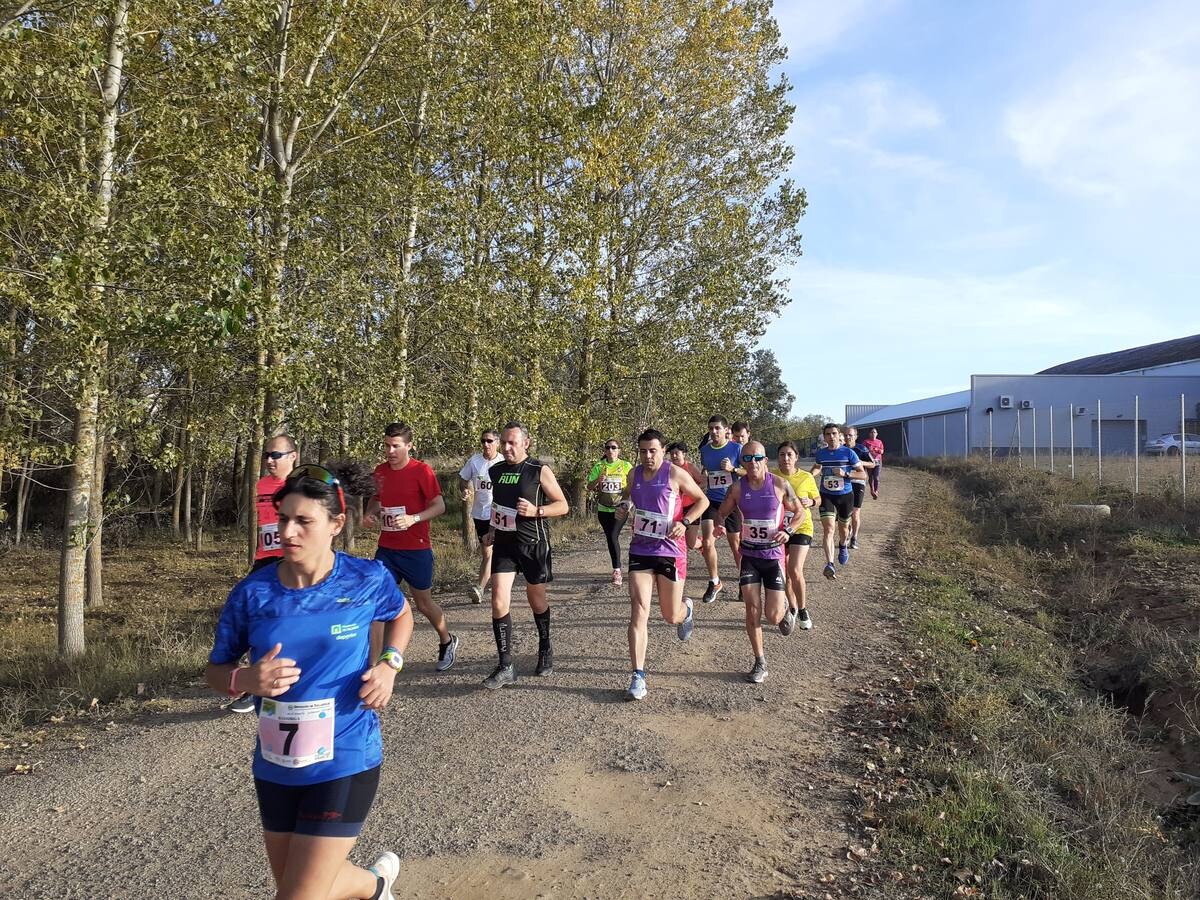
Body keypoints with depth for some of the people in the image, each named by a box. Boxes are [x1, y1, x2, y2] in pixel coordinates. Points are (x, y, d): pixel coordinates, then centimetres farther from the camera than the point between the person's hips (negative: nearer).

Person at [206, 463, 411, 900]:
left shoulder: (368, 580, -12)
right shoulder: (252, 592, -9)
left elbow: (400, 616, 10)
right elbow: (215, 671, 2)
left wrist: (389, 664, -8)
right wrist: (245, 679, -21)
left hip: (345, 762, -4)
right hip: (275, 766, 4)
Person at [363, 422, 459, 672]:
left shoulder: (422, 471, -12)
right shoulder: (380, 471, 5)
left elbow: (439, 505, -12)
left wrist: (413, 518, -27)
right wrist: (371, 512, 2)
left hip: (416, 550, -5)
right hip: (386, 549, 5)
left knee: (423, 602, 8)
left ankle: (447, 642, 33)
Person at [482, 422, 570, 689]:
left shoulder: (540, 471, -10)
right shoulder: (496, 471, 6)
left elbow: (562, 506, -7)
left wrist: (535, 511, -21)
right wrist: (494, 529, 13)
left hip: (533, 544, -3)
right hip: (504, 544, 4)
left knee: (536, 600, 12)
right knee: (499, 602, -8)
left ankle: (545, 650, 37)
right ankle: (506, 666, -2)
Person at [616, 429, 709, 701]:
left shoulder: (675, 474, -8)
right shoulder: (633, 475, 5)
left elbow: (702, 500, 1)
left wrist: (684, 522, -14)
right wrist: (623, 510, 1)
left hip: (671, 551, -3)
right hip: (640, 550, 3)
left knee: (671, 616, 9)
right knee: (639, 611, -9)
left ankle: (686, 610, 48)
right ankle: (638, 676, -5)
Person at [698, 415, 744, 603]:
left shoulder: (737, 449, -5)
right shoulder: (704, 450, 6)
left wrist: (733, 469, -18)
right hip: (711, 501, 3)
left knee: (736, 545, 7)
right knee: (707, 542, -11)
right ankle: (714, 582, 7)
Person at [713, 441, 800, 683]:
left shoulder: (780, 485, -9)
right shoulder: (737, 488, -4)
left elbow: (799, 511, 3)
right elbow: (721, 512, 8)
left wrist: (788, 531, -14)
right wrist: (719, 525, -14)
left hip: (774, 555, -1)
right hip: (749, 555, 2)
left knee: (773, 616, -3)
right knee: (752, 610, -3)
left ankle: (785, 609, 35)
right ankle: (760, 662, 14)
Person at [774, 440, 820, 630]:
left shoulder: (806, 478, -6)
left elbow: (818, 498, 9)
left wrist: (811, 502, -13)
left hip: (801, 529, -2)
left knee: (795, 571, -14)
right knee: (784, 573, 11)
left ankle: (802, 609, 7)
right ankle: (792, 608, 31)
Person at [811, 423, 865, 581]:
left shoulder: (848, 453, -10)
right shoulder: (820, 454, -1)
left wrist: (845, 474, -22)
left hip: (845, 496, 0)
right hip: (826, 496, 1)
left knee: (843, 528, 18)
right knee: (828, 529, -16)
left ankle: (843, 546, 53)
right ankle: (829, 565, -22)